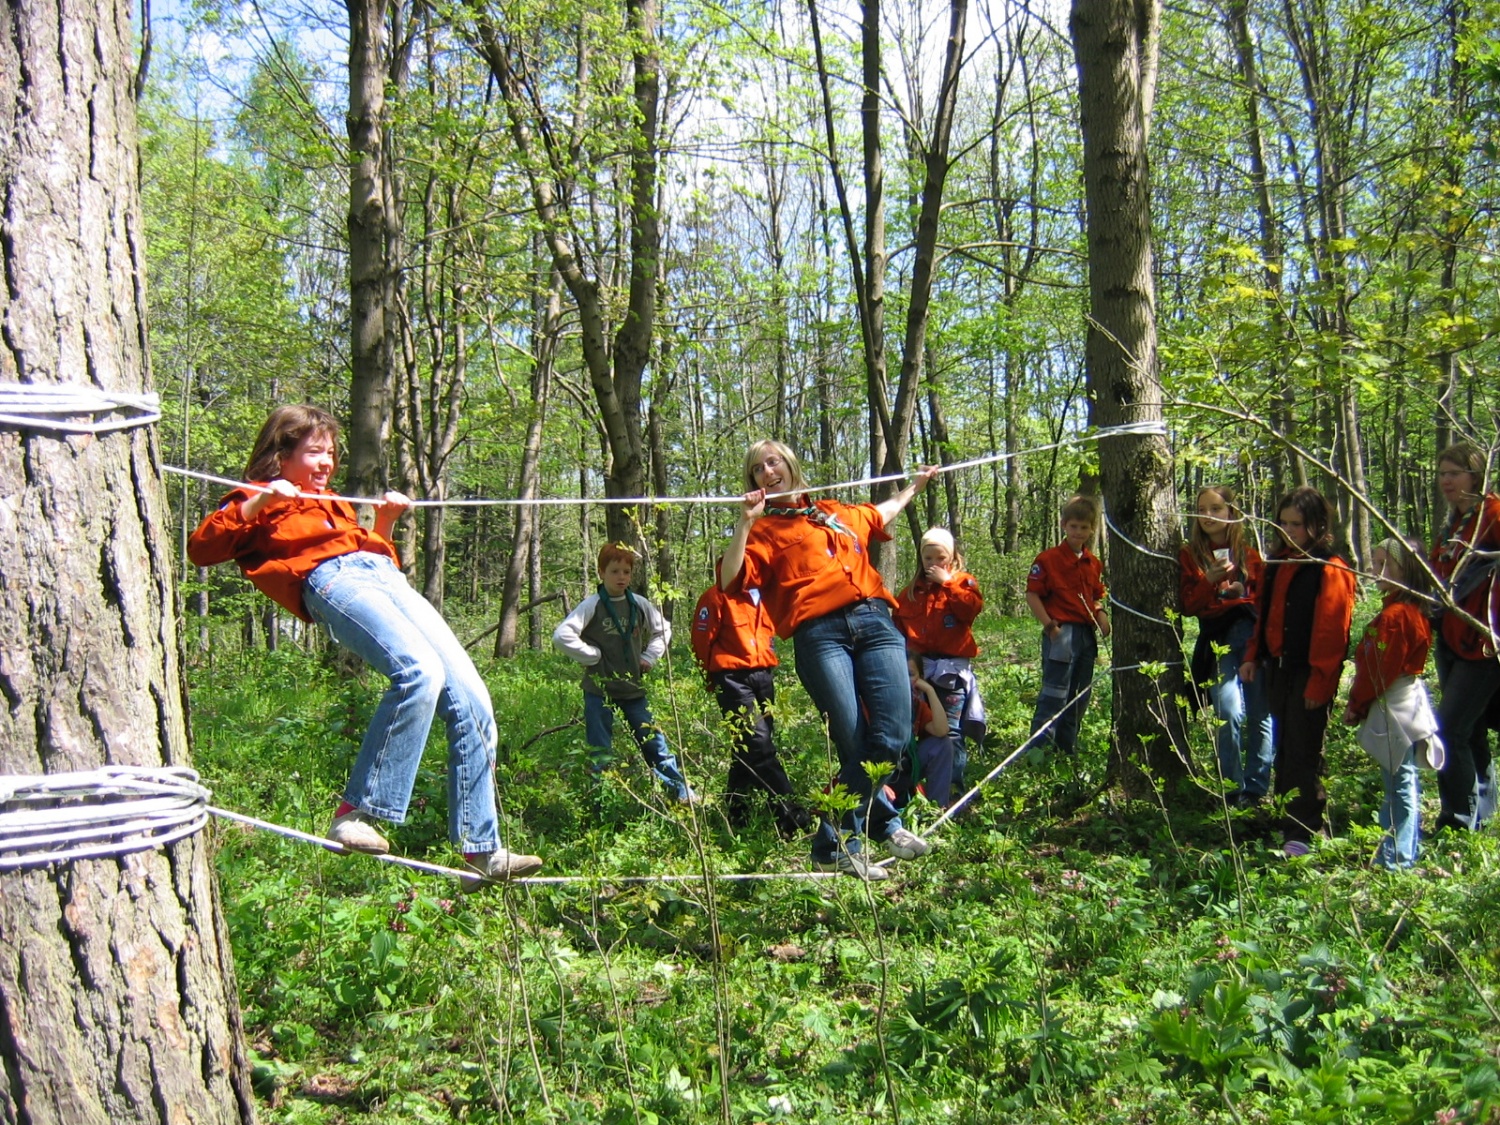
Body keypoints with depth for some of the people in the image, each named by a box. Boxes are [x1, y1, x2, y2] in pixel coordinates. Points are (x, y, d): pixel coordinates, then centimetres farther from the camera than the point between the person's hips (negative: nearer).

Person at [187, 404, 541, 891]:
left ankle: (481, 852, -4)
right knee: (420, 672, -34)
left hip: (386, 579, 7)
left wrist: (385, 523, 26)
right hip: (328, 582, -7)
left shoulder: (334, 504, 38)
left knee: (471, 700, -7)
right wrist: (257, 504, -8)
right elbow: (200, 548, 1)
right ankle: (357, 813, -26)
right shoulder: (258, 499, 18)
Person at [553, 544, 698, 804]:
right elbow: (561, 636, -17)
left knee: (653, 740, 10)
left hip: (633, 687, 4)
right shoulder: (592, 606, -10)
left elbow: (663, 629, 19)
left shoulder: (639, 605, 3)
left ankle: (680, 789, 20)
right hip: (599, 688, -3)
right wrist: (592, 655, -12)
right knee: (600, 752, 3)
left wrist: (649, 657, 7)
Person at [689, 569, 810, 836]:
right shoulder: (718, 596, -6)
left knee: (747, 747, 10)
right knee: (759, 744, -14)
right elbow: (702, 640, -4)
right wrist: (718, 677, 4)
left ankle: (736, 814, 21)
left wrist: (767, 666, 17)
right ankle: (789, 814, -18)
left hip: (763, 677, 7)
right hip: (733, 680, -7)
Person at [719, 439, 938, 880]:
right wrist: (745, 521, -10)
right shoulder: (764, 531, 13)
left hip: (875, 622, 4)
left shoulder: (839, 513, 27)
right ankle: (836, 843, 9)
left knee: (892, 736, -7)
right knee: (857, 746, -11)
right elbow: (730, 581, -4)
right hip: (820, 634, -4)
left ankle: (837, 841, 11)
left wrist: (915, 484, 57)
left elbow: (880, 513, 49)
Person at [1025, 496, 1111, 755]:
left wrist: (1101, 617, 0)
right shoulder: (1048, 559, -9)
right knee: (1055, 693, -7)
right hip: (1061, 633, -7)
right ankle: (1038, 747, -3)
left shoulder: (1094, 564, 11)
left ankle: (1067, 747, 26)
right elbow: (1032, 595, -11)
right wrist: (1050, 626, -15)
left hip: (1087, 634, 7)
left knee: (1081, 695, 14)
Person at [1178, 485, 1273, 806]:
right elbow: (1189, 605, 3)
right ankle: (1234, 788, 0)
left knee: (1261, 713, -3)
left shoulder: (1249, 554, 13)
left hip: (1252, 633, 2)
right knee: (1230, 711, -13)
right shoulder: (1190, 554, 10)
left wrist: (1242, 592, -2)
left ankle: (1258, 786, 9)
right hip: (1217, 640, -1)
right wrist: (1210, 581, -12)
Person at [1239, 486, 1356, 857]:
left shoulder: (1331, 571, -11)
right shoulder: (1277, 563, 12)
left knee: (1303, 751, -4)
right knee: (1285, 747, 14)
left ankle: (1300, 833, 0)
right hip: (1277, 668, 7)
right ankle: (1287, 815, 24)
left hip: (1308, 674, -7)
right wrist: (1253, 657, 10)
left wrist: (1319, 682, -17)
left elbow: (1332, 631, -15)